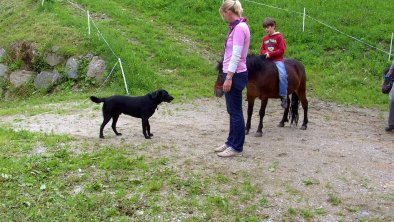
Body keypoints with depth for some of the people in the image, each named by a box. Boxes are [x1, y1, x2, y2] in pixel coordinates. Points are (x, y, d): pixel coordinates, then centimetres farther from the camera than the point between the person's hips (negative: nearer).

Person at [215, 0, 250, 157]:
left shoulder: (240, 28, -17)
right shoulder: (236, 27, 13)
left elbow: (236, 55, -22)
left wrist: (229, 78, -22)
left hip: (235, 75, -10)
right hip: (233, 74, 10)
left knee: (235, 111, -1)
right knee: (232, 111, 17)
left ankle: (237, 147, 10)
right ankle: (231, 142, 28)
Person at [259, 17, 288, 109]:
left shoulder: (279, 36, -2)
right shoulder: (265, 38, 13)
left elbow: (282, 50, -7)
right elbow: (262, 50, 17)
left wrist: (271, 54, -16)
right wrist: (265, 53, -7)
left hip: (277, 60, -6)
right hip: (267, 59, 6)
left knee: (282, 74, -29)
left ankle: (283, 97, -25)